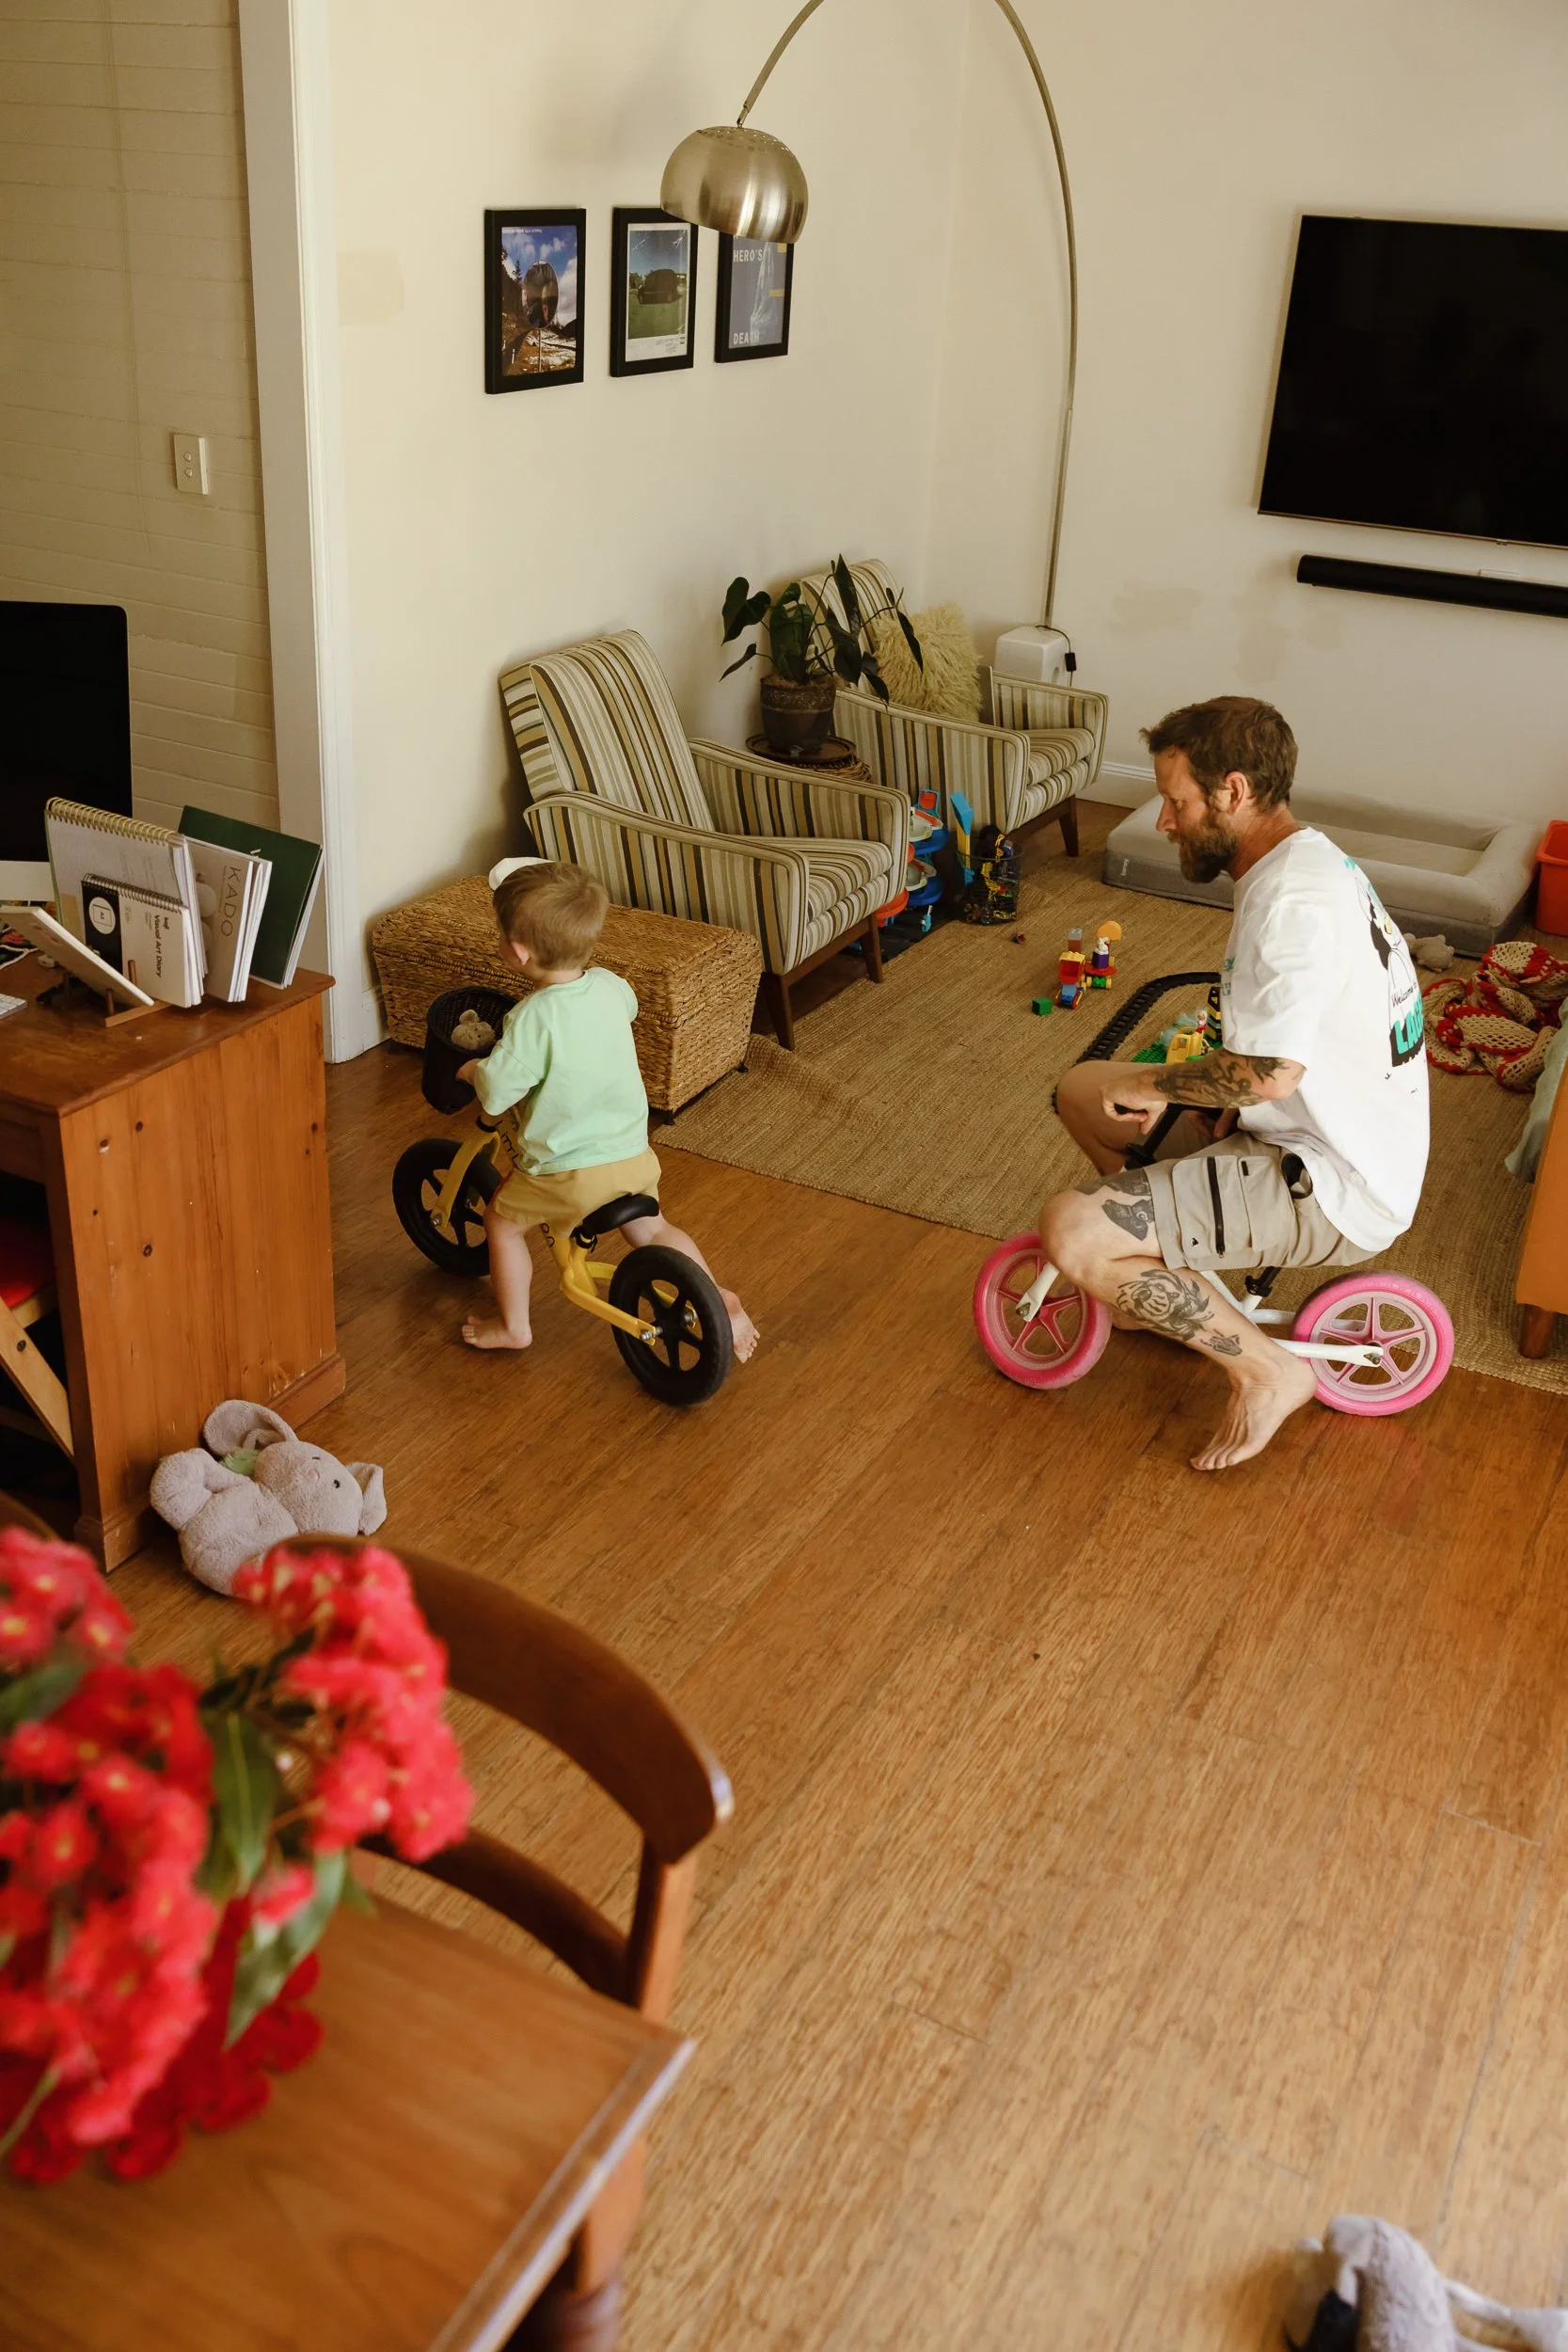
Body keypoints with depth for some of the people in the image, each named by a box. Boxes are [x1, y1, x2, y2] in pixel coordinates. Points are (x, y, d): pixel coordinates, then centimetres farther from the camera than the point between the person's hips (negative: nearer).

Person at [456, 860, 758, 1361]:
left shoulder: (533, 1018, -25)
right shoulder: (609, 987, -4)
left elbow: (496, 1094, -22)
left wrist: (472, 1070, -1)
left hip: (568, 1172, -6)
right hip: (633, 1156, 6)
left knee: (502, 1222, 19)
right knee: (651, 1230, 28)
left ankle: (513, 1326, 26)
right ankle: (723, 1303, 23)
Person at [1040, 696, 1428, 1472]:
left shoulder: (1291, 898, -25)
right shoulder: (1310, 858, 9)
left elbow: (1268, 1072, -33)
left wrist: (1153, 1082, -15)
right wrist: (1229, 1094, 3)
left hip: (1329, 1192, -10)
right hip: (1322, 1137, 10)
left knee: (1071, 1234, -23)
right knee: (1082, 1089, 15)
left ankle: (1267, 1371, -5)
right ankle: (1172, 1282, 28)